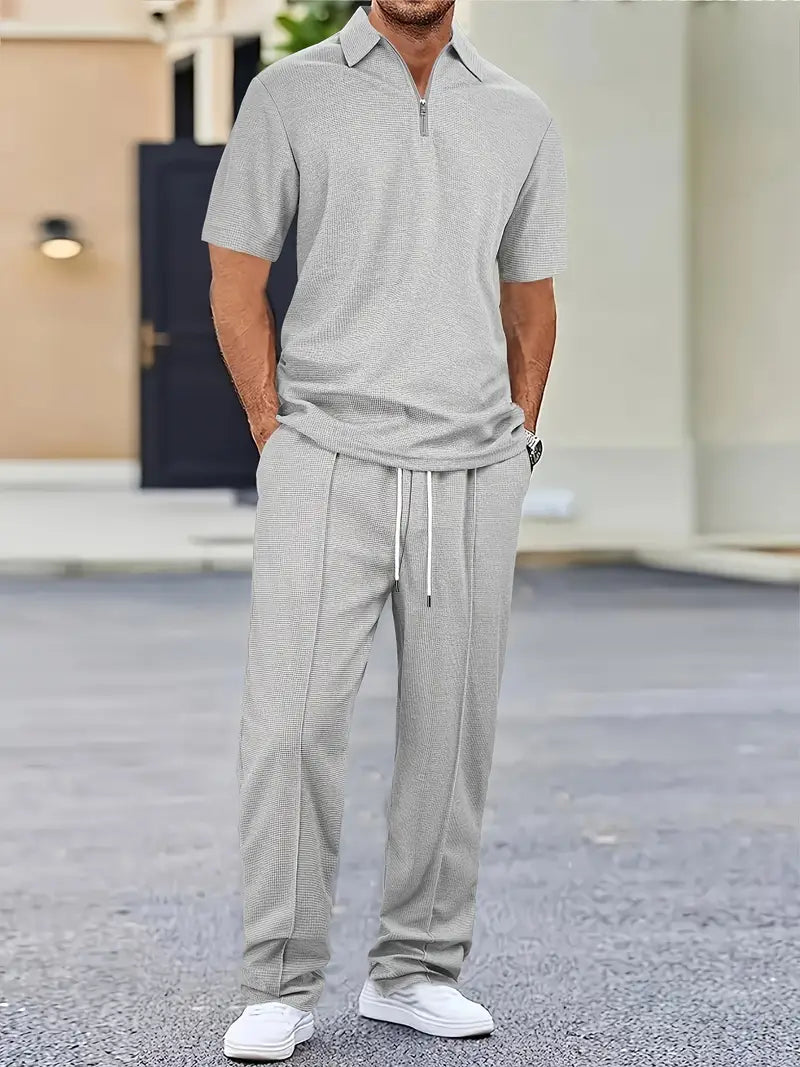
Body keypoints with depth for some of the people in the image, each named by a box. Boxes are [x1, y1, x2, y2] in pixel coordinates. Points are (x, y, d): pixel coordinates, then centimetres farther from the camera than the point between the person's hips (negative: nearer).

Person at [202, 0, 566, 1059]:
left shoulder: (521, 119, 11)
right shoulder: (291, 94, 3)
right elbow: (236, 285, 4)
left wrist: (517, 443, 10)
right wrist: (277, 437, -2)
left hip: (473, 474, 3)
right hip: (327, 466, -3)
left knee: (453, 726, 6)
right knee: (293, 722, -7)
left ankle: (417, 970, 19)